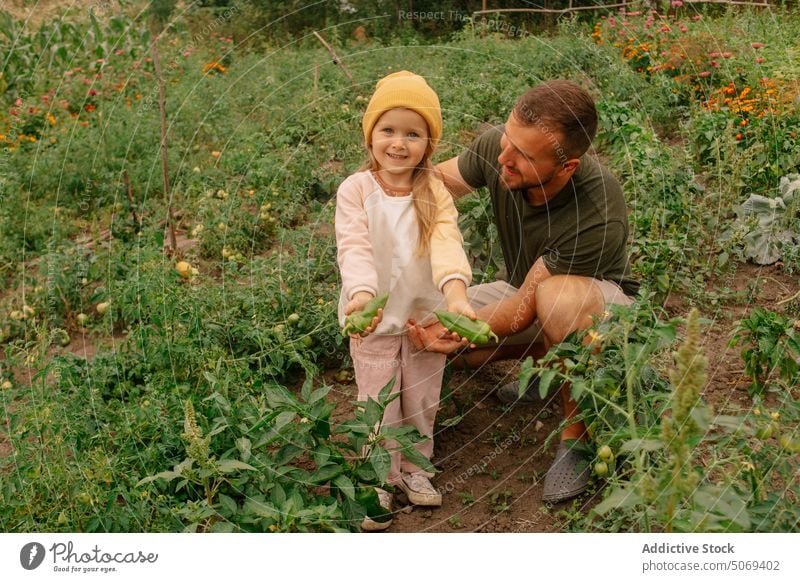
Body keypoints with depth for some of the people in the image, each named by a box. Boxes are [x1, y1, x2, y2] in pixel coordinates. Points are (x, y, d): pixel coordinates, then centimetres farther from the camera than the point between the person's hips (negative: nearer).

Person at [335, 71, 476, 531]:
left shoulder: (434, 191, -9)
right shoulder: (356, 190, -12)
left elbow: (447, 242, -24)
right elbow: (354, 247, -23)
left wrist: (456, 292, -42)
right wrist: (361, 294, -42)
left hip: (426, 314, 2)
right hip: (376, 319, -2)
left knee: (423, 402, 17)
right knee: (378, 406, 9)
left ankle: (414, 468, 38)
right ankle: (379, 481, 28)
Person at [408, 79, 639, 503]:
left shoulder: (600, 215, -39)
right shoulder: (495, 147, -25)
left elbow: (527, 306, -31)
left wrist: (464, 330, -47)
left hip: (604, 304, -6)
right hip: (532, 289, 6)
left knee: (558, 298, -42)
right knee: (428, 325, -10)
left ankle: (577, 432, -18)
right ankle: (551, 360, 10)